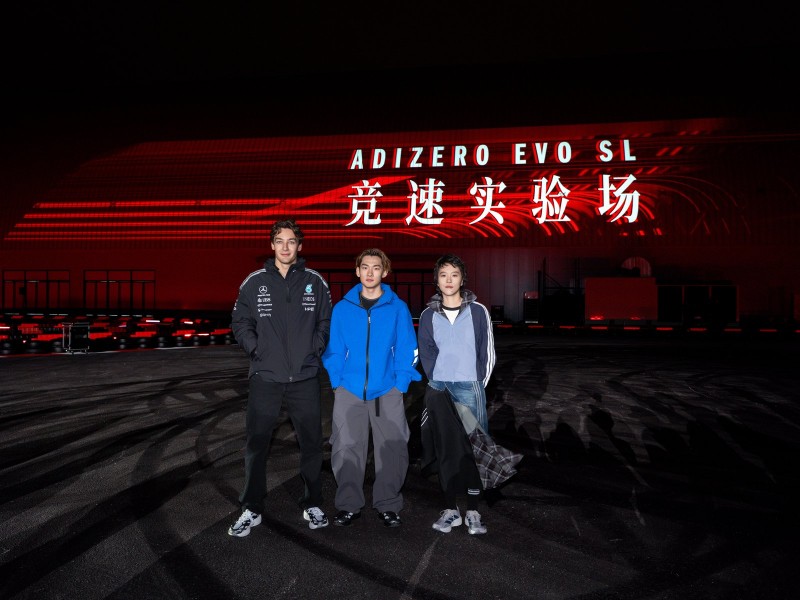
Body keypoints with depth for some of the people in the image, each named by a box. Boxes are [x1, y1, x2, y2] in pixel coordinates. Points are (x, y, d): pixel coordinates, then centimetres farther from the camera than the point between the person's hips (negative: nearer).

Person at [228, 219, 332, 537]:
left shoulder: (315, 282, 3)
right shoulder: (254, 282, 3)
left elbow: (327, 323, 9)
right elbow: (240, 323, 7)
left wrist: (316, 350, -2)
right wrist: (257, 350, -3)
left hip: (305, 378, 0)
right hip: (265, 378, 0)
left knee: (311, 443, 8)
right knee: (256, 444, 6)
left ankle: (313, 505, 25)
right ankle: (251, 509, 21)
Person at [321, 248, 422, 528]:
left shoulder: (398, 308, 1)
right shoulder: (342, 308, 4)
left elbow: (407, 350, 1)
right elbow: (334, 349, 5)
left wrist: (400, 384, -6)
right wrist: (337, 383, -2)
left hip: (387, 391, 0)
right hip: (349, 390, 1)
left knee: (392, 449, 4)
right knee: (346, 449, 5)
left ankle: (388, 505, 22)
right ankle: (349, 505, 20)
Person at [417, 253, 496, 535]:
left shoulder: (478, 311, 3)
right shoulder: (428, 315, 8)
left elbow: (487, 353, 3)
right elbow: (426, 355, 4)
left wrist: (477, 386, -4)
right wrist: (439, 386, -6)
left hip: (470, 388, -1)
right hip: (438, 390, 2)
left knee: (473, 449, -1)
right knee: (445, 451, 5)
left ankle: (473, 512, 9)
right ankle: (450, 509, 15)